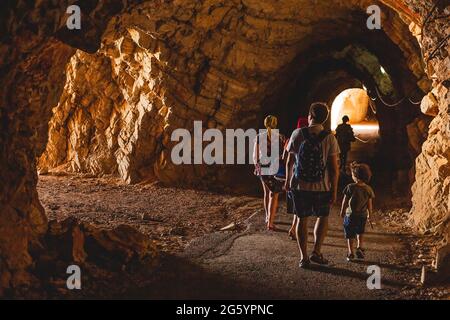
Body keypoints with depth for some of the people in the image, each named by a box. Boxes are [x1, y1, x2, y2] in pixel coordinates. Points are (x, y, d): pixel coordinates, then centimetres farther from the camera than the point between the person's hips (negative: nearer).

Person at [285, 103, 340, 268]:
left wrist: (288, 180, 16)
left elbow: (289, 161, 1)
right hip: (321, 187, -1)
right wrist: (334, 191, -2)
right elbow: (334, 168, -10)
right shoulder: (329, 138, -9)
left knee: (302, 219, 13)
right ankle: (316, 251, 12)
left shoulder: (297, 134, -5)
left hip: (299, 186, 1)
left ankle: (304, 257, 14)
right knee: (323, 217, 20)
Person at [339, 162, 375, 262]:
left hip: (351, 215, -3)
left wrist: (342, 212, 6)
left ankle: (351, 253, 11)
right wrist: (370, 214, 15)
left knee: (350, 235, 8)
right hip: (363, 215, 4)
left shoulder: (350, 187, -16)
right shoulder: (368, 189, -7)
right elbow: (369, 204, 0)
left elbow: (345, 201, -8)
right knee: (360, 233, 27)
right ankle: (359, 248, 25)